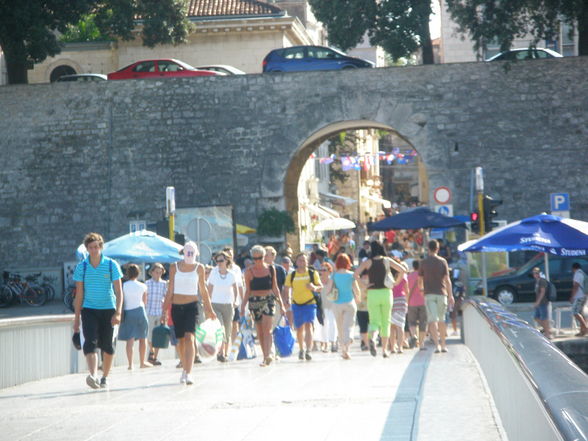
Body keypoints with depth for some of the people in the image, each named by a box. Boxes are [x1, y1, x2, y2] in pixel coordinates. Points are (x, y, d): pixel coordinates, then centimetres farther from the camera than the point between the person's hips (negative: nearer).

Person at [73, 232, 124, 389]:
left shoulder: (111, 265, -2)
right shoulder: (81, 267, 2)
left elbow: (118, 291, -3)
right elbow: (79, 294, 7)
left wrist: (118, 312, -15)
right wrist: (76, 317, 6)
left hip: (108, 309, 0)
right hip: (89, 310, 0)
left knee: (107, 345, 6)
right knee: (90, 342, -17)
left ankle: (105, 377, 21)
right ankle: (93, 375, -31)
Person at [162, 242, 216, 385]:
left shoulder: (199, 268, 3)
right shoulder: (174, 267, 4)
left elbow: (203, 290, 11)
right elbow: (170, 290, 7)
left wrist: (209, 309, 13)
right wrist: (165, 310, 4)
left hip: (191, 306, -2)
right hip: (176, 307, 2)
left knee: (189, 338, -18)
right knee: (180, 340, 8)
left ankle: (188, 373, -24)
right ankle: (184, 369, 28)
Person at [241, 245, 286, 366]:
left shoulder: (271, 269, 6)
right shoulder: (249, 272, 4)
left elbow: (275, 288, 11)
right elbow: (248, 291, 8)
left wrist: (281, 305, 11)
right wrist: (243, 306, 0)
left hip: (269, 300, -1)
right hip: (255, 301, 1)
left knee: (267, 329, -16)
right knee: (260, 331, 4)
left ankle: (268, 355, -26)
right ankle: (266, 357, 13)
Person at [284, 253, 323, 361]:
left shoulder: (313, 273, 2)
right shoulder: (292, 275, 5)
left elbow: (320, 286, 4)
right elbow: (288, 288, 5)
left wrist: (314, 287, -18)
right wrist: (288, 298, -13)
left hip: (310, 304, -2)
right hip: (296, 304, 2)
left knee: (308, 326, -18)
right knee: (299, 329, 10)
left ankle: (308, 351, -24)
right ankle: (301, 349, 31)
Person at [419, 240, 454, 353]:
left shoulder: (423, 262, 1)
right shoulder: (442, 261, 1)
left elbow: (420, 280, 6)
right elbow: (447, 280, -3)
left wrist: (421, 290, 25)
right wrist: (450, 296, 0)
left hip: (429, 294, -1)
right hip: (441, 293, 1)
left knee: (433, 320, -8)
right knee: (441, 319, 15)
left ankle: (437, 345, -22)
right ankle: (443, 344, 22)